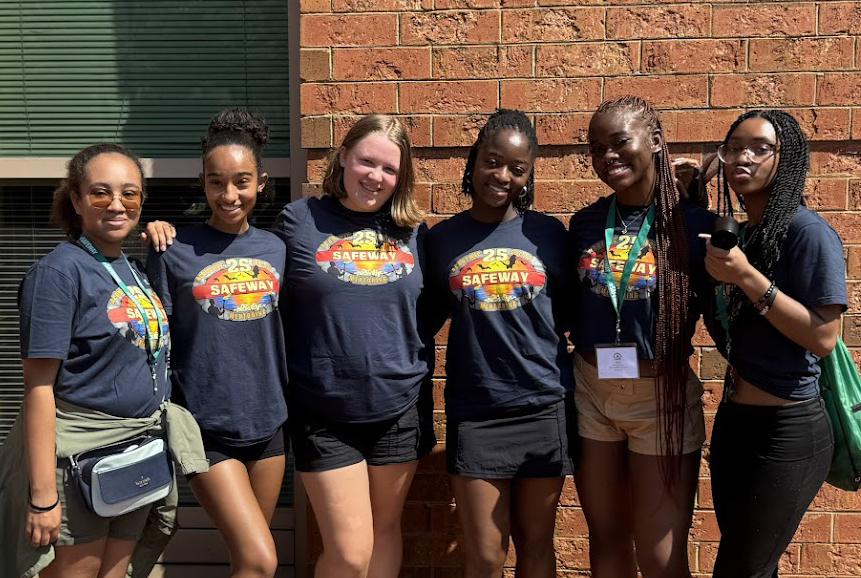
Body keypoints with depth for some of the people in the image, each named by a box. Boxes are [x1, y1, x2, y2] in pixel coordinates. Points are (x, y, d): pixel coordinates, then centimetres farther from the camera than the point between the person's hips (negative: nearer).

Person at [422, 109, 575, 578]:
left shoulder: (548, 233, 2)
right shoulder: (442, 238, 2)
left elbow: (568, 314, 10)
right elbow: (425, 322, 9)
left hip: (545, 407, 1)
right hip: (474, 412, 0)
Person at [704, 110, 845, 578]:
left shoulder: (808, 232, -16)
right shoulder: (739, 235, 8)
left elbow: (823, 337, -21)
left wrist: (747, 278, -26)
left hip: (787, 430, -8)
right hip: (734, 418, 8)